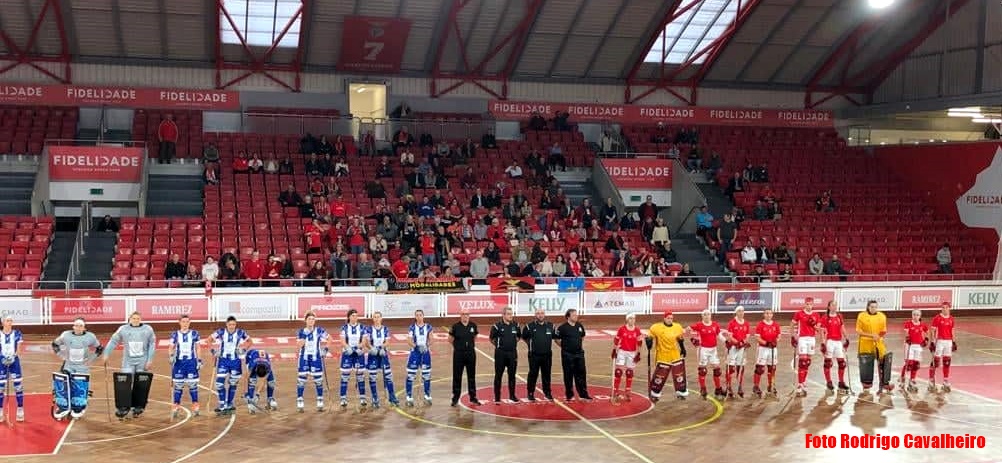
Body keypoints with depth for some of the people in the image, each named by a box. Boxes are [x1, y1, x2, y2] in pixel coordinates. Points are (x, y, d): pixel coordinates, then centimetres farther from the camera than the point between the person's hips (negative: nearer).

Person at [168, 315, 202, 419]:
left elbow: (198, 348, 9)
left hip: (191, 362, 0)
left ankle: (195, 407, 11)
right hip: (179, 362, 0)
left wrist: (199, 360, 3)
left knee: (193, 384, 1)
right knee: (178, 385, 2)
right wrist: (171, 355, -15)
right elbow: (171, 348, 5)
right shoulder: (175, 335, 3)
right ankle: (176, 407, 10)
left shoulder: (194, 334, 3)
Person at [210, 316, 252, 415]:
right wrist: (213, 350, -5)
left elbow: (249, 341, 6)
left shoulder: (240, 333, -8)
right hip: (223, 360, -1)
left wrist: (244, 349, -8)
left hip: (235, 361, 1)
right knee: (220, 383, -9)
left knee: (233, 383, 9)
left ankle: (229, 405, 23)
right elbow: (211, 340, 4)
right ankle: (222, 405, 2)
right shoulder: (221, 332, -9)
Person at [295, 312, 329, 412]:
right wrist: (301, 341, -25)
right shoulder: (301, 331, 0)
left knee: (318, 380, 4)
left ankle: (320, 404, 14)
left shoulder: (319, 330, -2)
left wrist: (325, 349, 2)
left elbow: (329, 339, 10)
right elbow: (298, 345, -8)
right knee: (301, 380, -3)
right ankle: (300, 404, 5)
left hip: (316, 358, 0)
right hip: (304, 358, 0)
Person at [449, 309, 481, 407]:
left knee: (471, 376, 9)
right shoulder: (456, 326, -9)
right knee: (457, 377, 4)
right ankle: (455, 398, 12)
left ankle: (473, 397, 18)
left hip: (471, 354, 3)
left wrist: (470, 345, 9)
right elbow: (450, 339, 4)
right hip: (458, 354, -3)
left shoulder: (473, 326, 0)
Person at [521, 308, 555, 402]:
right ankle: (531, 393, 12)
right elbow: (524, 337, 7)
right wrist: (531, 345, 9)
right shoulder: (530, 326, -6)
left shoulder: (550, 326, 3)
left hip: (547, 355, 3)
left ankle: (547, 393, 21)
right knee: (533, 375, 3)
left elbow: (555, 337, 19)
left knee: (546, 375, 10)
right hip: (534, 355, -3)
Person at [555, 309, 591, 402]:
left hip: (579, 353, 5)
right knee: (568, 376, 4)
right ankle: (569, 395, 14)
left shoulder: (580, 326, 5)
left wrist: (581, 345, 13)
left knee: (581, 374, 7)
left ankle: (583, 395, 14)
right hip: (567, 355, -4)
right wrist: (564, 347, 1)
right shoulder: (562, 328, -11)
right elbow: (557, 339, -4)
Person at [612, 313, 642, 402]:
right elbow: (616, 340, 1)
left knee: (629, 373, 8)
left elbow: (639, 343, 3)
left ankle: (627, 393, 18)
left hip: (632, 353, 2)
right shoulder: (622, 329, -7)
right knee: (618, 372, -7)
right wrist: (614, 350, -2)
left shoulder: (637, 330, -1)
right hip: (622, 352, -2)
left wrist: (638, 354, -1)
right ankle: (615, 393, -1)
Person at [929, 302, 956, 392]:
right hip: (939, 341, -5)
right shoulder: (937, 318, -5)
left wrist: (953, 342, 13)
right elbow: (933, 331, -6)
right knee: (935, 362, -6)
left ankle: (946, 383, 17)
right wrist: (932, 342, -12)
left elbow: (952, 331, 17)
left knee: (947, 363, 8)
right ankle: (931, 383, -1)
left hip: (948, 342, 5)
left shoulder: (951, 319, 10)